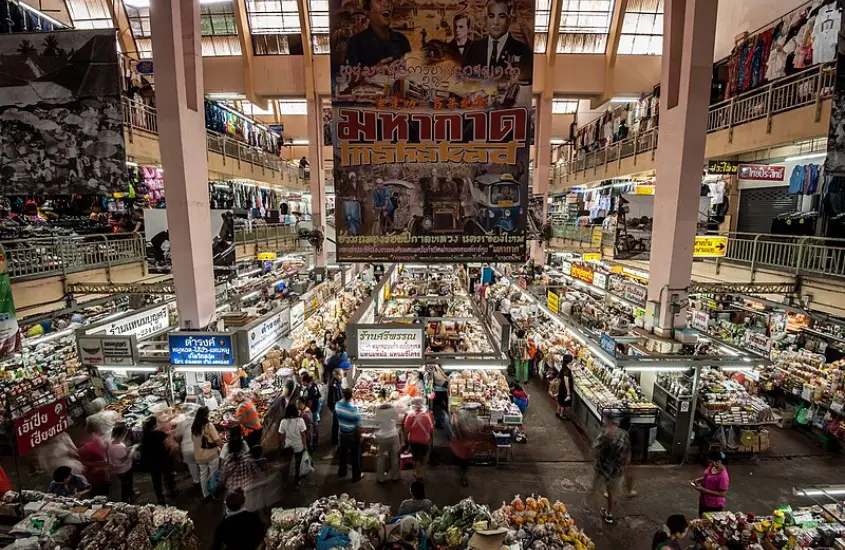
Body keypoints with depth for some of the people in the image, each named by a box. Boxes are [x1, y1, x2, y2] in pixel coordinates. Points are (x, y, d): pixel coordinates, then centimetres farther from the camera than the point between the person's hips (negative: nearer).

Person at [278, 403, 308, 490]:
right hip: (299, 447, -1)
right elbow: (303, 435, -14)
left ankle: (285, 481, 38)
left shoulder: (283, 421, -16)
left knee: (286, 464, 26)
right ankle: (296, 484, 29)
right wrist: (305, 445, 0)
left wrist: (283, 445, 11)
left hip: (288, 446, 1)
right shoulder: (300, 421, -21)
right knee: (297, 465, 18)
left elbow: (282, 436, -6)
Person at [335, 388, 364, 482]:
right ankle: (356, 476, 27)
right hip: (353, 435, -5)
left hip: (342, 434, 5)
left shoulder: (337, 405, -15)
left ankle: (341, 473, 42)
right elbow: (358, 426, -23)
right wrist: (360, 436, -6)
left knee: (343, 454, 24)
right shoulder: (354, 409, -30)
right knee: (355, 456, 13)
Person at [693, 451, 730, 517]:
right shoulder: (712, 466, -5)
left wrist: (703, 490, -27)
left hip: (714, 506, -7)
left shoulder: (723, 476, -29)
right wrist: (698, 480, -6)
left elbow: (722, 494, -25)